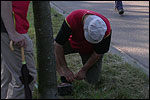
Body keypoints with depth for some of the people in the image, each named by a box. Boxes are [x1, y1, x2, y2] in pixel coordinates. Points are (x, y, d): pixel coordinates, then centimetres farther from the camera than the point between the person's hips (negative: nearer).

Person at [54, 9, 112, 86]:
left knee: (93, 80, -12)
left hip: (90, 49, 0)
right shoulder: (72, 19, -38)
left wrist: (83, 70, -17)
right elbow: (58, 44, -30)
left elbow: (98, 53, -20)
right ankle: (65, 80, -19)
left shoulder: (106, 28, -34)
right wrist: (65, 69, -27)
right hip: (73, 43, 0)